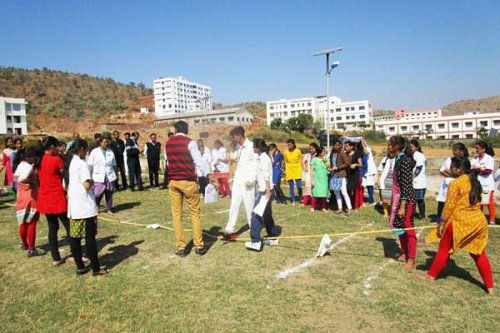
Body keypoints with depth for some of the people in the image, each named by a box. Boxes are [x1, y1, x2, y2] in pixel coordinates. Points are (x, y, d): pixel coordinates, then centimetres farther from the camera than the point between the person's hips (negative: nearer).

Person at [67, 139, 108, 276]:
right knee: (89, 238, -1)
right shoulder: (82, 164, -15)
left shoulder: (71, 163, 11)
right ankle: (96, 268, 8)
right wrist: (92, 182, -4)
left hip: (74, 206, 8)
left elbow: (70, 183, 17)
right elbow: (87, 185, -23)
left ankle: (80, 267, 19)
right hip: (85, 206, -8)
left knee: (75, 237, 10)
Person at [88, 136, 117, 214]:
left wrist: (115, 174, 12)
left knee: (109, 194, 6)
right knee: (97, 194, -3)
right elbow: (90, 165, -1)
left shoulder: (110, 151, 9)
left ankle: (109, 209, 16)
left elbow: (114, 164, 14)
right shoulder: (94, 152, 0)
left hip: (110, 177, 3)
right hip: (98, 177, -3)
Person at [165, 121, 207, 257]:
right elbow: (199, 162, -9)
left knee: (176, 213, 7)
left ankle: (180, 247, 10)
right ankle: (199, 246, 10)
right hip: (188, 181, -4)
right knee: (195, 213, 5)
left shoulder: (168, 143, 8)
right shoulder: (190, 142, -7)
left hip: (173, 181, 4)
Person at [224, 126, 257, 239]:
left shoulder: (251, 146, -11)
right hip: (237, 180, 7)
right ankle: (230, 230, 14)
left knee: (250, 206, 2)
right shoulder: (238, 147, 11)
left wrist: (251, 179, -18)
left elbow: (257, 164, -14)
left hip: (247, 181, -7)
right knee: (234, 205, 8)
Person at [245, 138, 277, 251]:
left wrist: (268, 192, -22)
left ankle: (255, 241, -10)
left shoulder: (263, 159, -15)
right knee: (266, 215, 17)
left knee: (256, 215, -10)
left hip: (265, 191, -10)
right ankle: (273, 236, 28)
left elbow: (267, 177, -20)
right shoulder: (261, 158, 14)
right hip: (263, 190, 10)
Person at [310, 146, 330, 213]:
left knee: (324, 193, 2)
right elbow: (312, 170, -3)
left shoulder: (326, 159, 8)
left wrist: (325, 160, -9)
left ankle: (323, 208, 11)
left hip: (324, 179, 3)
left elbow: (328, 167, -3)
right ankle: (312, 207, 6)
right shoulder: (314, 159, -3)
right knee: (315, 193, -4)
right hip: (317, 179, -3)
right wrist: (312, 180, -8)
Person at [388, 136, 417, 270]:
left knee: (408, 227, -1)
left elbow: (406, 185, -21)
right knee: (400, 226, 17)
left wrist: (402, 206, -21)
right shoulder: (398, 160, 10)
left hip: (406, 198, -10)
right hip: (398, 197, 10)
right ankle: (404, 254, 32)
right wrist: (395, 202, 20)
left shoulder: (404, 161, -18)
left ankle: (411, 260, 10)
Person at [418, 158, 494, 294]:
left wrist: (441, 223, -6)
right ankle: (490, 286, 21)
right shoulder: (475, 183, 10)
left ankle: (431, 275, 22)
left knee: (444, 250, 9)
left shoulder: (455, 183, -13)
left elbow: (449, 206, -13)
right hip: (479, 221, 6)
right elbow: (477, 203, 17)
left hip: (459, 222, -6)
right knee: (480, 254, 16)